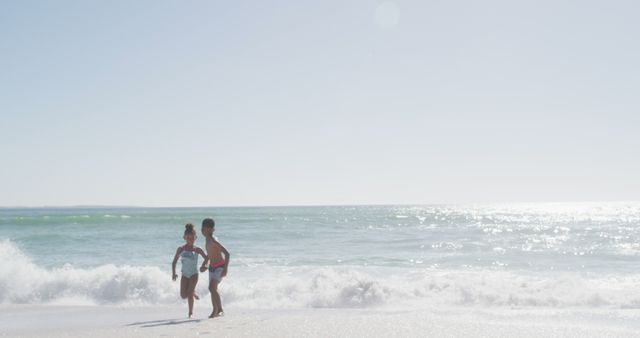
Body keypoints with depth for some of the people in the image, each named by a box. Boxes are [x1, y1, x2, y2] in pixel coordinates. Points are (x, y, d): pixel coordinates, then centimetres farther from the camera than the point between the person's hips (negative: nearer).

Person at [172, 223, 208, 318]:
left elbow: (206, 258, 8)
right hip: (184, 275, 2)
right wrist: (174, 273, -5)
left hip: (194, 274, -2)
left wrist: (204, 265, -11)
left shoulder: (197, 250, -4)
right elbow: (174, 261, 6)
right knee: (183, 295, -4)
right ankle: (193, 292, 30)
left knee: (189, 294, -9)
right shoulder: (181, 249, -1)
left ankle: (191, 312, 7)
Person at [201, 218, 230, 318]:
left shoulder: (213, 241, -23)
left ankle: (220, 310, -13)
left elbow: (227, 254, -27)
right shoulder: (208, 239, 4)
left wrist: (225, 269, -32)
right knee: (213, 289, 15)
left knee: (212, 288, -21)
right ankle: (215, 310, 29)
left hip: (220, 267, -9)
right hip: (212, 267, 9)